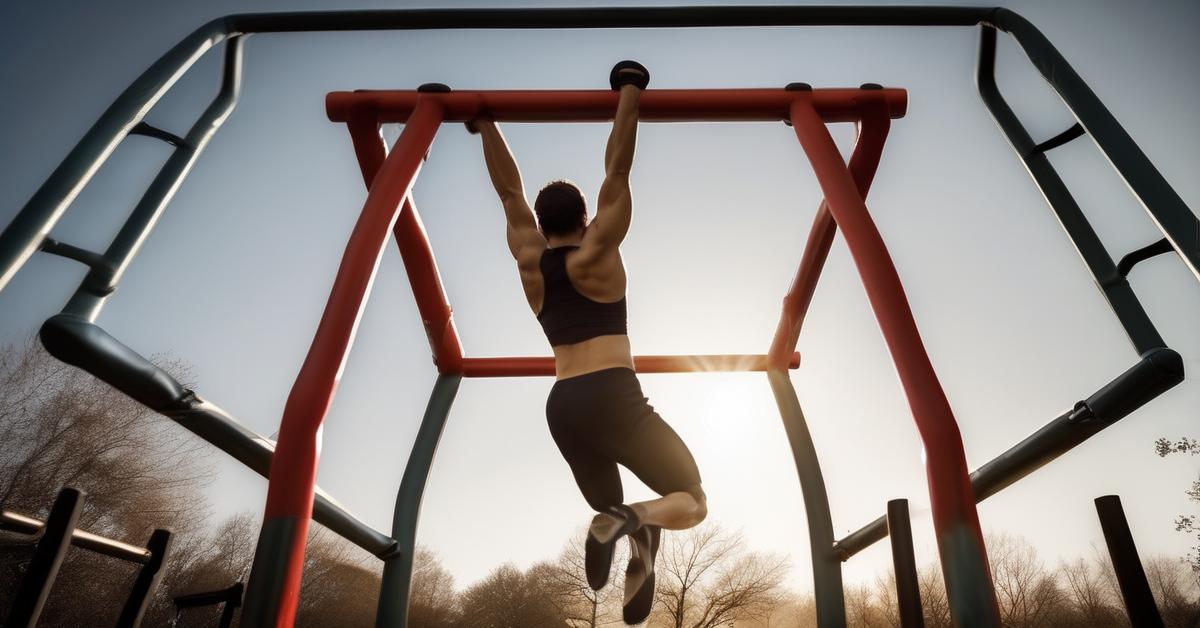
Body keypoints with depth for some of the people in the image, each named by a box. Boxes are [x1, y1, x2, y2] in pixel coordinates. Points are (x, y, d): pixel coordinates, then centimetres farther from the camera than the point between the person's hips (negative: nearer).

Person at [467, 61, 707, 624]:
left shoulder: (528, 258, 10)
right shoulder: (595, 250, -1)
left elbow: (509, 190, 20)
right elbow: (617, 172, -1)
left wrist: (486, 123, 28)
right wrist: (629, 93, 7)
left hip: (561, 408, 5)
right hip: (612, 397, -5)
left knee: (611, 512, 22)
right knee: (692, 502, 5)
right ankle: (635, 522, -29)